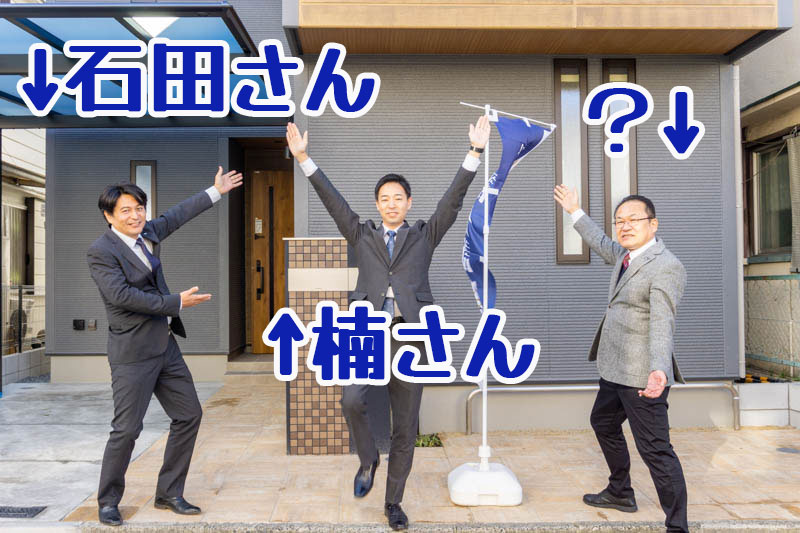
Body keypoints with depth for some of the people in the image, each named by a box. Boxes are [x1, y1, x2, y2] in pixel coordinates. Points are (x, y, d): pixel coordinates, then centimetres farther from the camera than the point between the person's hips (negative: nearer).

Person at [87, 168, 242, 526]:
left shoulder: (148, 232, 9)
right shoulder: (100, 251, -12)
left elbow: (177, 215, 25)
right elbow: (123, 295, -21)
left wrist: (216, 191, 31)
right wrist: (177, 303, -18)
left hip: (165, 345, 8)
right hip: (133, 351, -8)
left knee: (189, 416, 10)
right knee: (126, 429, -4)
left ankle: (169, 494, 23)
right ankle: (108, 502, 19)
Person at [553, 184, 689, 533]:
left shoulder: (666, 266, -19)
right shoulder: (626, 254, 8)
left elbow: (662, 322, -30)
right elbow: (601, 244, 30)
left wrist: (658, 370, -43)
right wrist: (575, 213, 37)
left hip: (642, 377, -10)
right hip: (615, 371, 11)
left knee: (655, 449, -7)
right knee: (603, 424, 26)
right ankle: (620, 493, 46)